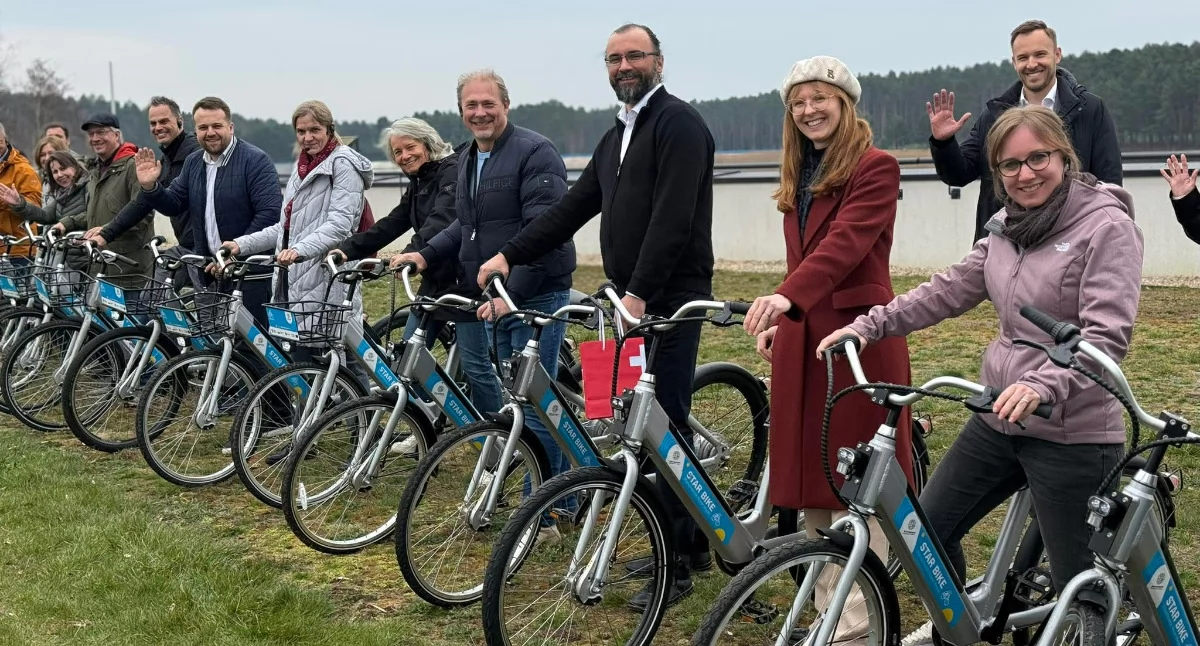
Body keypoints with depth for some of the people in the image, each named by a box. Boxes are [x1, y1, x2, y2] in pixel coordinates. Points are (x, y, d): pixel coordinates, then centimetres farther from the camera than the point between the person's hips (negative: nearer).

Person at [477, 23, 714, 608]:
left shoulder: (678, 122, -9)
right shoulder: (616, 137, 20)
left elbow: (672, 218, -20)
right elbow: (572, 208, 19)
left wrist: (639, 293, -25)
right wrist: (510, 255, 12)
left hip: (669, 300, -9)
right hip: (631, 300, 9)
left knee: (665, 425, -7)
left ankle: (675, 566, 1)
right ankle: (692, 541, 25)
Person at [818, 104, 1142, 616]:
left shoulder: (1106, 227, -14)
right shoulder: (1007, 228, 8)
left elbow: (1107, 337, -23)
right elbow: (948, 291, 10)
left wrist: (1042, 385, -39)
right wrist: (870, 324, -1)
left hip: (1072, 433, -7)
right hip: (998, 419, 7)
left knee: (1080, 589, 1)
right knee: (926, 529, 14)